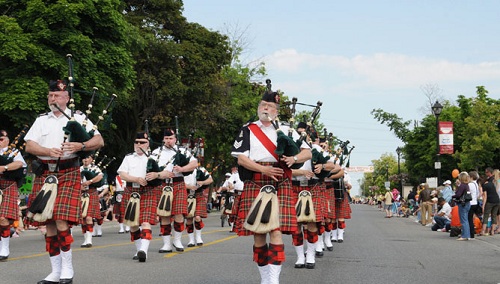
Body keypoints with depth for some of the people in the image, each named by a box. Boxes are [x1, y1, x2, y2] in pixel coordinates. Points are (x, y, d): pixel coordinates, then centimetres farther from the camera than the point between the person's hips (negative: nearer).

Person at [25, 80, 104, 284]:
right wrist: (48, 151, -14)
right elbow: (29, 146, 5)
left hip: (68, 173, -4)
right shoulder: (41, 120, 16)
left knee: (61, 221, -16)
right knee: (49, 224, 4)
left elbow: (99, 141, 1)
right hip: (44, 174, 4)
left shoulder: (78, 118, 8)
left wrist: (80, 145, -18)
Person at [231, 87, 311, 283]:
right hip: (255, 184, 1)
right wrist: (263, 169, -15)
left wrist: (294, 158, -13)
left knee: (276, 231, -12)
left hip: (280, 185, 0)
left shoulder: (286, 130, 13)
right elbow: (241, 158, 0)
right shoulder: (247, 130, 11)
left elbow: (307, 152, 10)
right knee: (258, 232, 3)